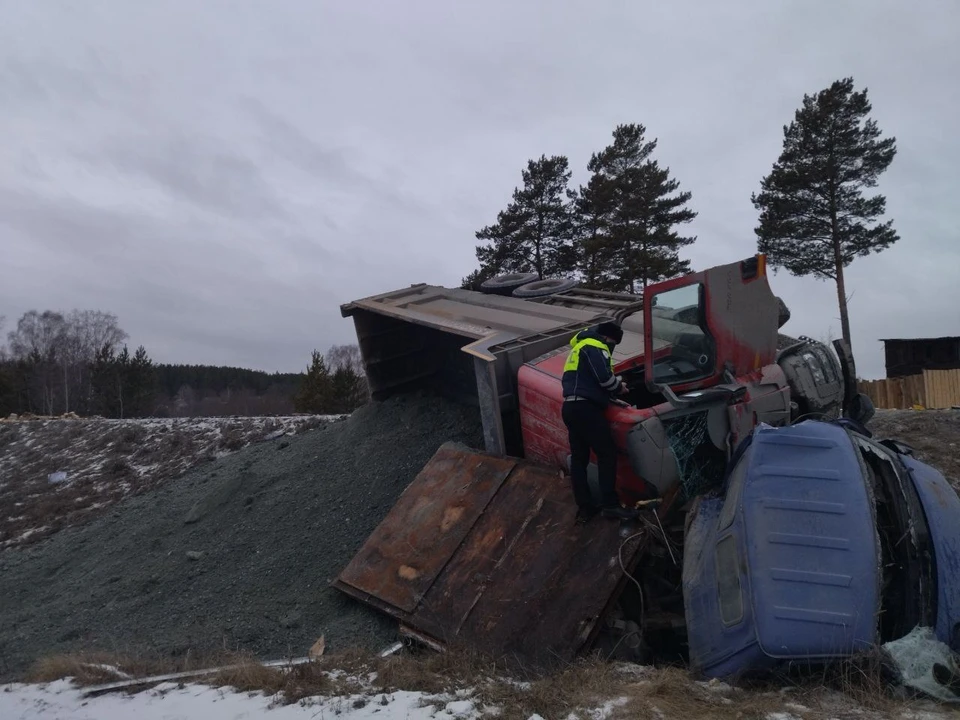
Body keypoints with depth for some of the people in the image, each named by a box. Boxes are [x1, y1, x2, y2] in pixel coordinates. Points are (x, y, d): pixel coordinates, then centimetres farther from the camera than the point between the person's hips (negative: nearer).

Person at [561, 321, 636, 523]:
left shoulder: (581, 347, 28)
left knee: (579, 458, 8)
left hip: (571, 407, 10)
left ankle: (584, 507, 10)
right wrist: (619, 386, 4)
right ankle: (610, 505, -6)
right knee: (607, 453, -5)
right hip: (585, 408, -10)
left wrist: (613, 392, 17)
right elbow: (604, 377, -16)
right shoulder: (595, 348, -4)